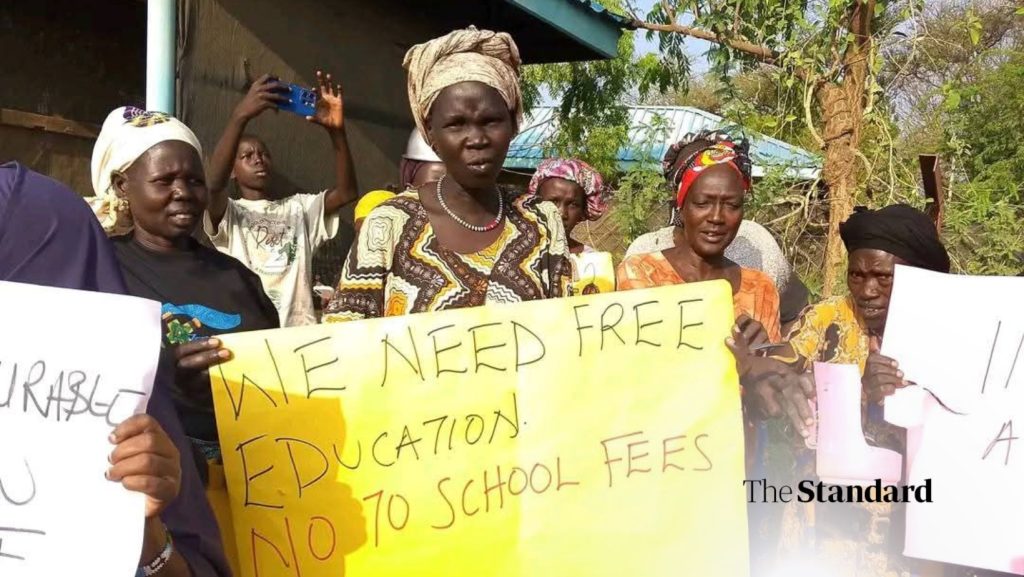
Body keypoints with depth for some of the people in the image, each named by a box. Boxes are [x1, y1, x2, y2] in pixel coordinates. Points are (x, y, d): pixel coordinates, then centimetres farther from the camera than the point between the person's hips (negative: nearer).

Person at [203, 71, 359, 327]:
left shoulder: (299, 208, 19)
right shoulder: (228, 214, 8)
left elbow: (346, 191, 4)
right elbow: (214, 185, -14)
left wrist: (336, 131, -10)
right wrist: (241, 116, -24)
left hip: (300, 329, 3)